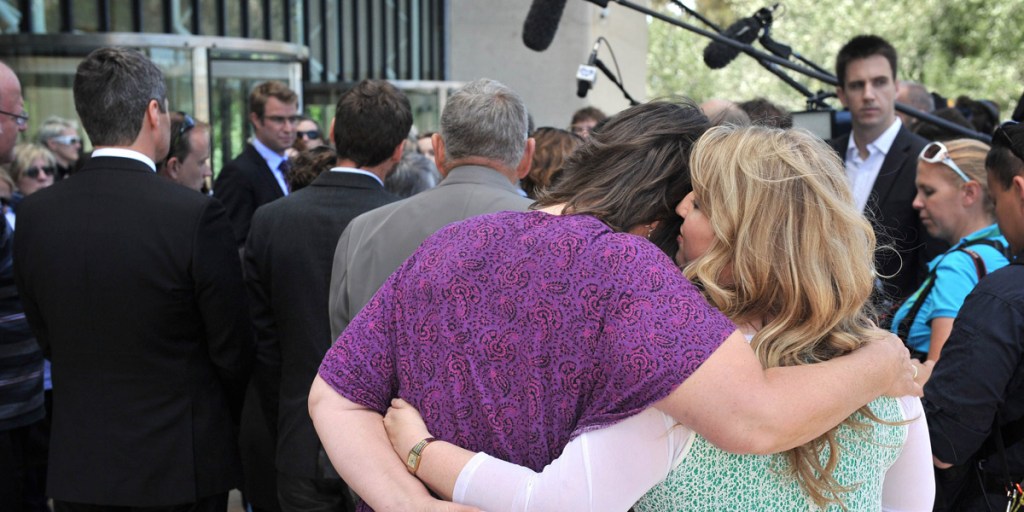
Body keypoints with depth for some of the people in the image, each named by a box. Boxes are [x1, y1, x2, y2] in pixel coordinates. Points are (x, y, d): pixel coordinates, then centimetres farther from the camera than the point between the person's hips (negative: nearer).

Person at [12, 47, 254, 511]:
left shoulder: (35, 214, -5)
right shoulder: (196, 216, -19)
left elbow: (46, 337, 5)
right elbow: (232, 347, -11)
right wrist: (229, 421, 8)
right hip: (180, 465, -4)